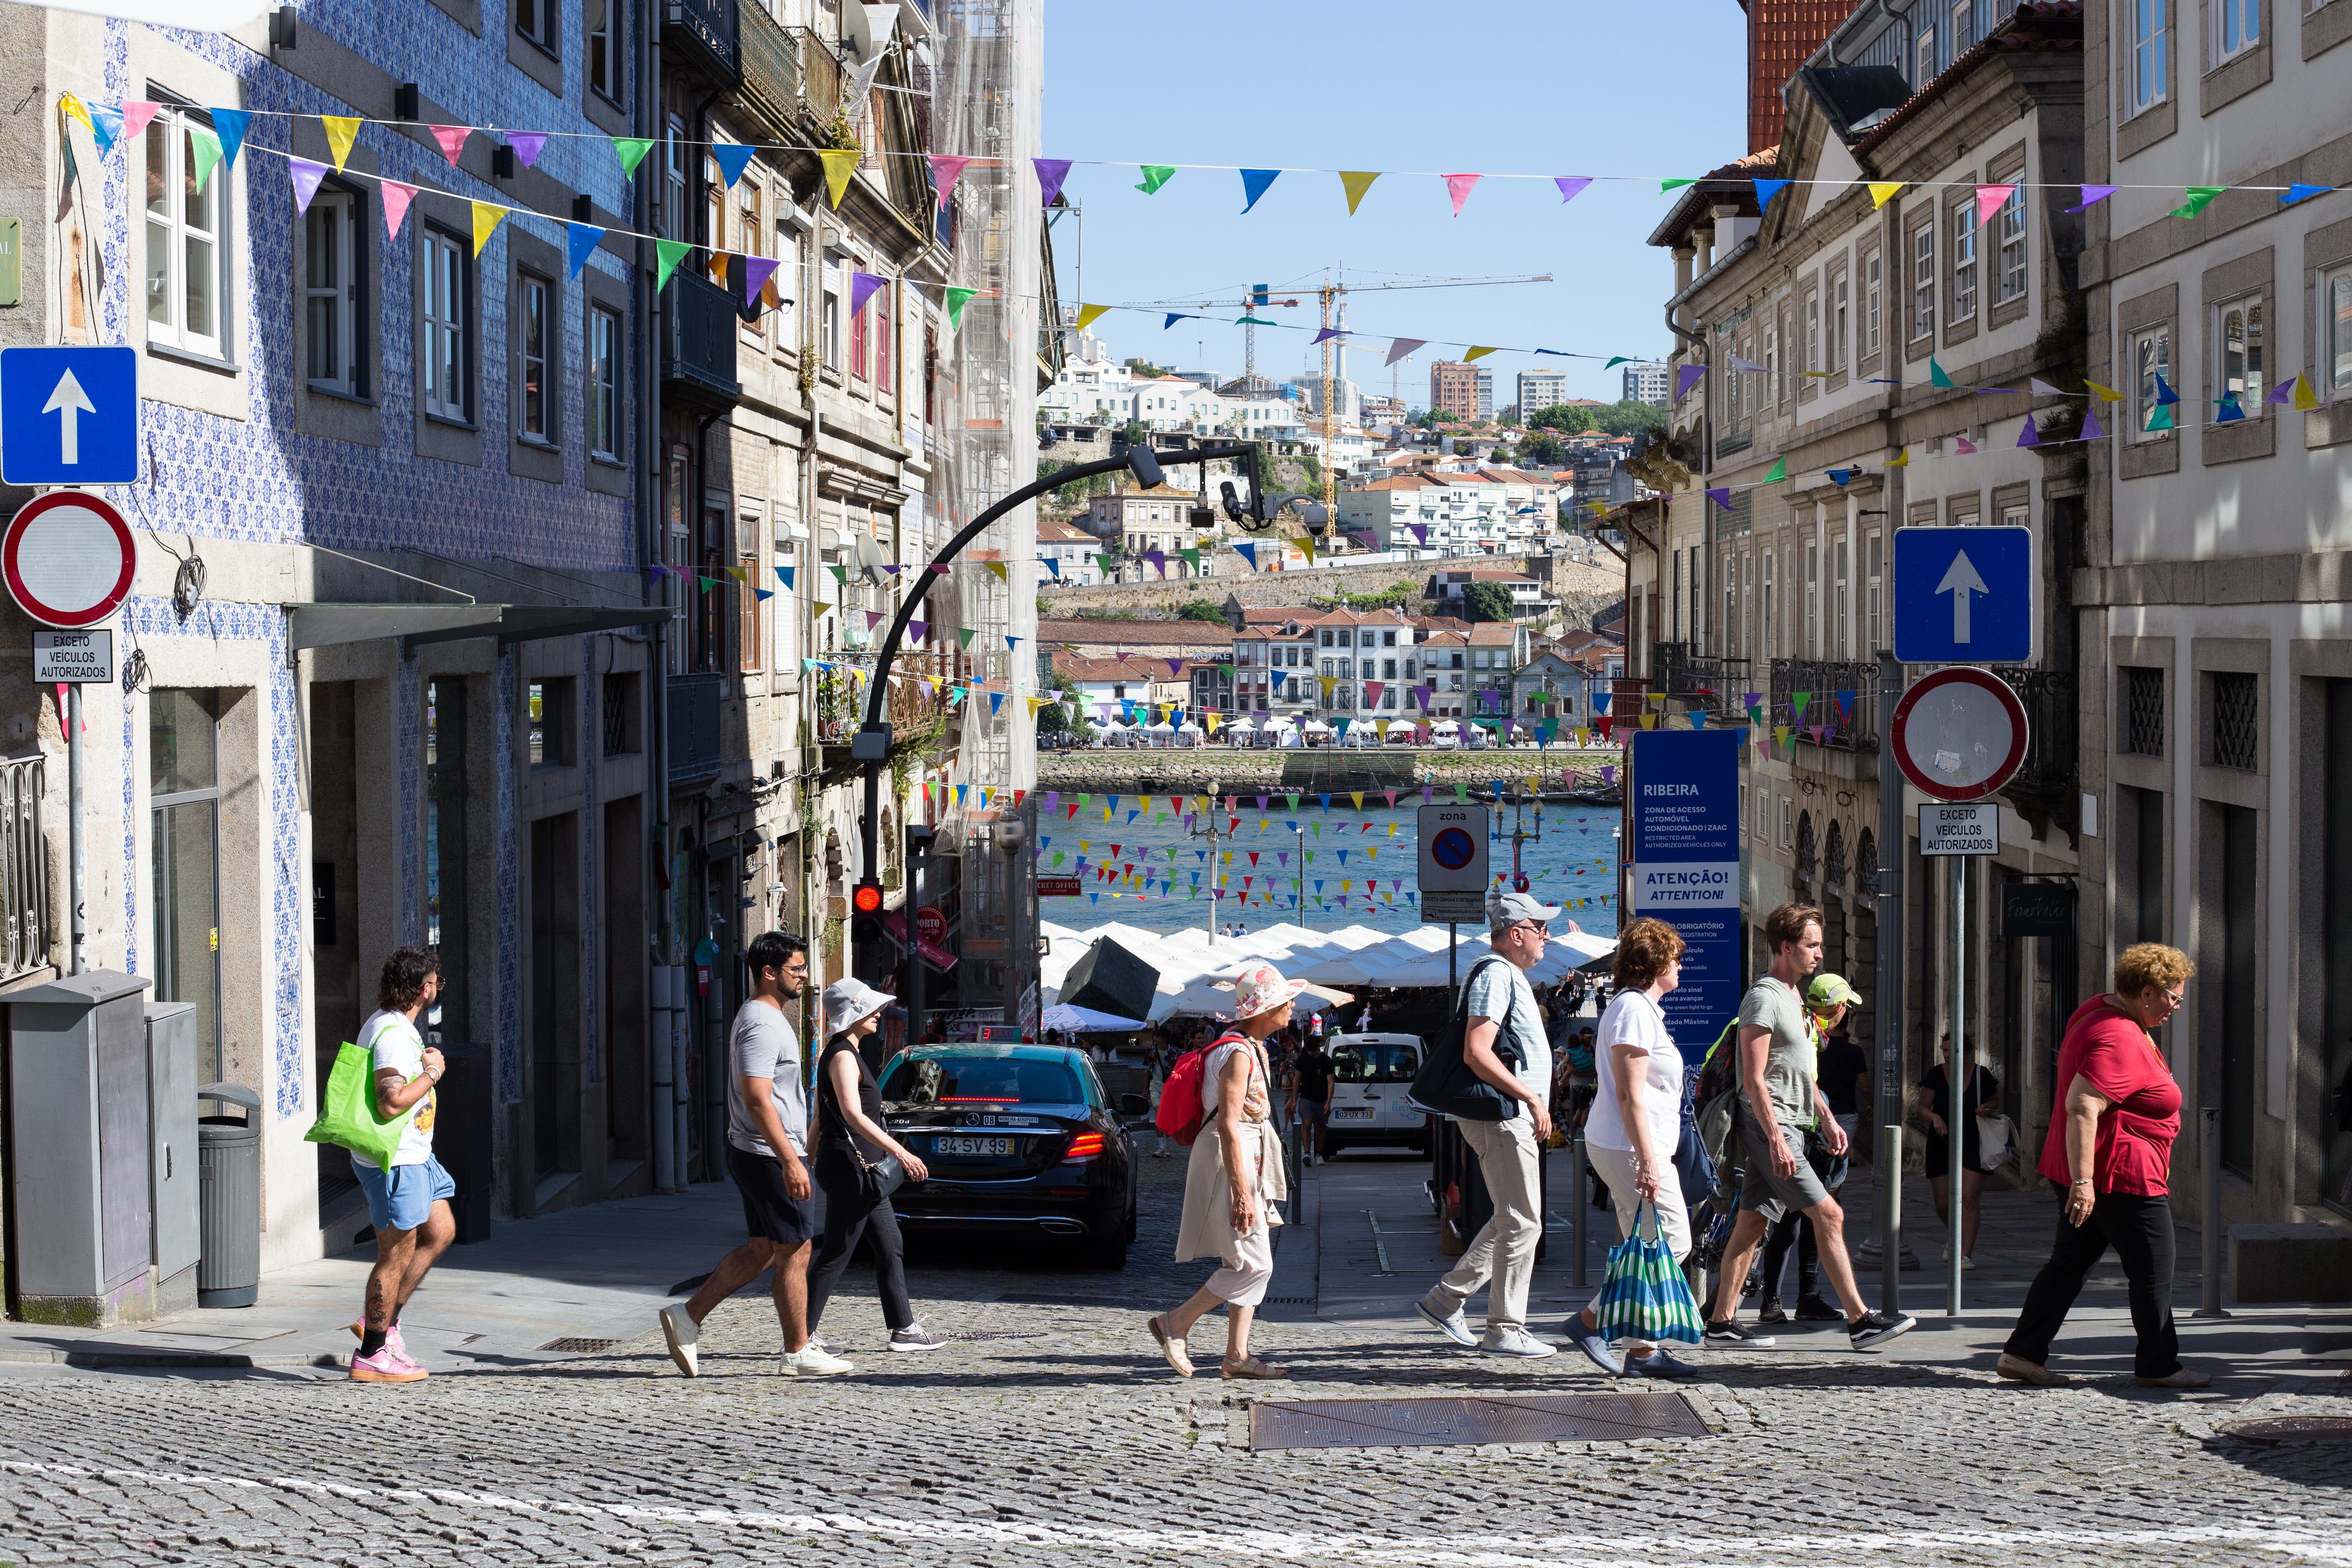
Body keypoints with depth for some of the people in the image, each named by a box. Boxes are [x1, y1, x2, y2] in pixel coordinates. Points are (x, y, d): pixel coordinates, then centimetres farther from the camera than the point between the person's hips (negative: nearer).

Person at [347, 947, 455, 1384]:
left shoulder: (383, 1022, 11)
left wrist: (425, 1065, 13)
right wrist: (431, 1074, -19)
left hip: (414, 1155, 10)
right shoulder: (393, 1035, -23)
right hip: (393, 1162, -10)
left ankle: (381, 1320, 21)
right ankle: (371, 1356, 6)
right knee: (397, 1256, -2)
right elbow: (391, 1102, -33)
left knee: (441, 1232, 16)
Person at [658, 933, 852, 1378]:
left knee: (762, 1250, 14)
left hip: (751, 1154, 10)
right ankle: (798, 1353, 5)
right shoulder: (761, 1025, -18)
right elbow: (757, 1100, -25)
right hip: (770, 1156, -10)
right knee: (794, 1253, -2)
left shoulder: (762, 1016, 16)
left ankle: (688, 1318, 14)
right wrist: (790, 1161, -28)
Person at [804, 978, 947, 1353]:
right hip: (848, 1166, -10)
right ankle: (802, 1335, -1)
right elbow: (853, 1115, -27)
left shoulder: (849, 1054, 17)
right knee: (835, 1255, -6)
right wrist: (901, 1152, -31)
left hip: (862, 1169, 10)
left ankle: (904, 1329, 14)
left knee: (890, 1248, 10)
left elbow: (822, 1119, 23)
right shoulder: (842, 1056, -14)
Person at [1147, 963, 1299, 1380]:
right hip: (1229, 1159, -10)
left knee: (1252, 1265, 9)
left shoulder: (1255, 1048, 13)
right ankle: (1174, 1325, 0)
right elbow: (1228, 1125, -23)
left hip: (1250, 1156, 10)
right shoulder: (1238, 1053, -19)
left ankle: (1237, 1355, 12)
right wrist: (1241, 1193, -25)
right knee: (1253, 1265, -10)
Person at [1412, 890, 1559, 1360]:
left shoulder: (1509, 976, 20)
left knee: (1510, 1220, 15)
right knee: (1521, 1222, -6)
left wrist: (1534, 1106, 20)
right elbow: (1476, 1053, -24)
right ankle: (1504, 1329, 0)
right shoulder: (1496, 974, -14)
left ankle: (1444, 1300, 19)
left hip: (1513, 1115, 11)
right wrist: (1532, 1099, -21)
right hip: (1503, 1115, -11)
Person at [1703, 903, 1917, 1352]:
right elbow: (1754, 1080, -18)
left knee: (1753, 1222, 8)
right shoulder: (1763, 998, -14)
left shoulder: (1792, 997, 18)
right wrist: (1777, 1141, -23)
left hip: (1788, 1127, 9)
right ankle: (1860, 1321, -6)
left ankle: (1722, 1322, 10)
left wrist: (1828, 1120, 22)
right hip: (1770, 1128, -9)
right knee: (1828, 1216, -9)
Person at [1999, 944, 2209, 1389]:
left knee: (2069, 1263, 11)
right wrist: (2082, 1180, -32)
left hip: (2090, 1172, 10)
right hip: (2123, 1174, -10)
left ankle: (2022, 1354, 9)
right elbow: (2081, 1108, -30)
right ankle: (2157, 1366, 13)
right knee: (2153, 1270, 3)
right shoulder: (2121, 1041, -22)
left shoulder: (2098, 1011, 10)